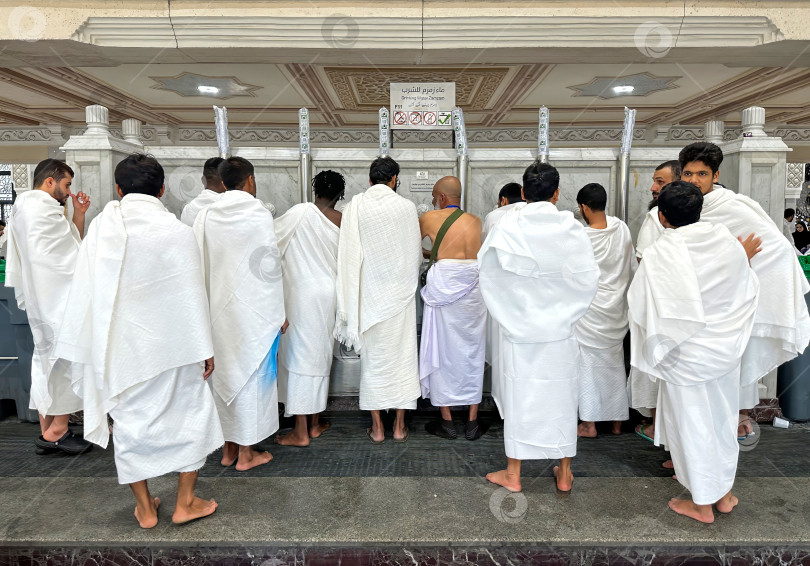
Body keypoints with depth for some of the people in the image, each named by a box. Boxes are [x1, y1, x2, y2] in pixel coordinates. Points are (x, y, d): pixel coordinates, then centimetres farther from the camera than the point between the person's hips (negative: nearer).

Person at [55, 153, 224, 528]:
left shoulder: (99, 230, -3)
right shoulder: (177, 232, -12)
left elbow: (84, 294, 0)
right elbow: (193, 296, -9)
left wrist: (88, 351, 10)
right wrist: (205, 348, -1)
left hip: (118, 346, 3)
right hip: (170, 344, -2)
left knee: (130, 420, 16)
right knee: (190, 414, 15)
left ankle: (145, 508, 28)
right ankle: (185, 503, 22)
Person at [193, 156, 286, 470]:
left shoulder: (205, 216, 2)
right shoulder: (259, 214, -10)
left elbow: (199, 266, 4)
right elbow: (270, 266, -10)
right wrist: (279, 313, -2)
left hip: (218, 311, 4)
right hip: (254, 311, -4)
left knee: (224, 373, 14)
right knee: (251, 374, 6)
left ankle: (228, 448, 26)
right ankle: (246, 453, 15)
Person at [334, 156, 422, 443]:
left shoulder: (354, 207, -5)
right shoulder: (407, 207, -5)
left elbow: (348, 256, -6)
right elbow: (416, 253, 3)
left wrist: (351, 299, 3)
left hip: (368, 293, 0)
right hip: (400, 292, 0)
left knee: (372, 357, 10)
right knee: (402, 354, 10)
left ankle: (377, 427, 18)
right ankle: (400, 425, 18)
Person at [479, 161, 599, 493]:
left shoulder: (507, 228, -10)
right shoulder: (572, 229, -7)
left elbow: (487, 272, -4)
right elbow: (589, 278, -1)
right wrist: (566, 312, 13)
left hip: (517, 329, -1)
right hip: (559, 330, 1)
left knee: (518, 397, 10)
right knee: (561, 398, 14)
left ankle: (513, 474, 23)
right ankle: (564, 474, 28)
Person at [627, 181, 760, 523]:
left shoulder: (659, 255, -22)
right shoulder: (727, 241, -6)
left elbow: (640, 304, -15)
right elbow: (747, 290, 7)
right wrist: (745, 258, 25)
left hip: (686, 356, -5)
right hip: (726, 348, 6)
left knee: (693, 424, 10)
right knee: (723, 418, 21)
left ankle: (702, 504, 26)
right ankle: (724, 493, 38)